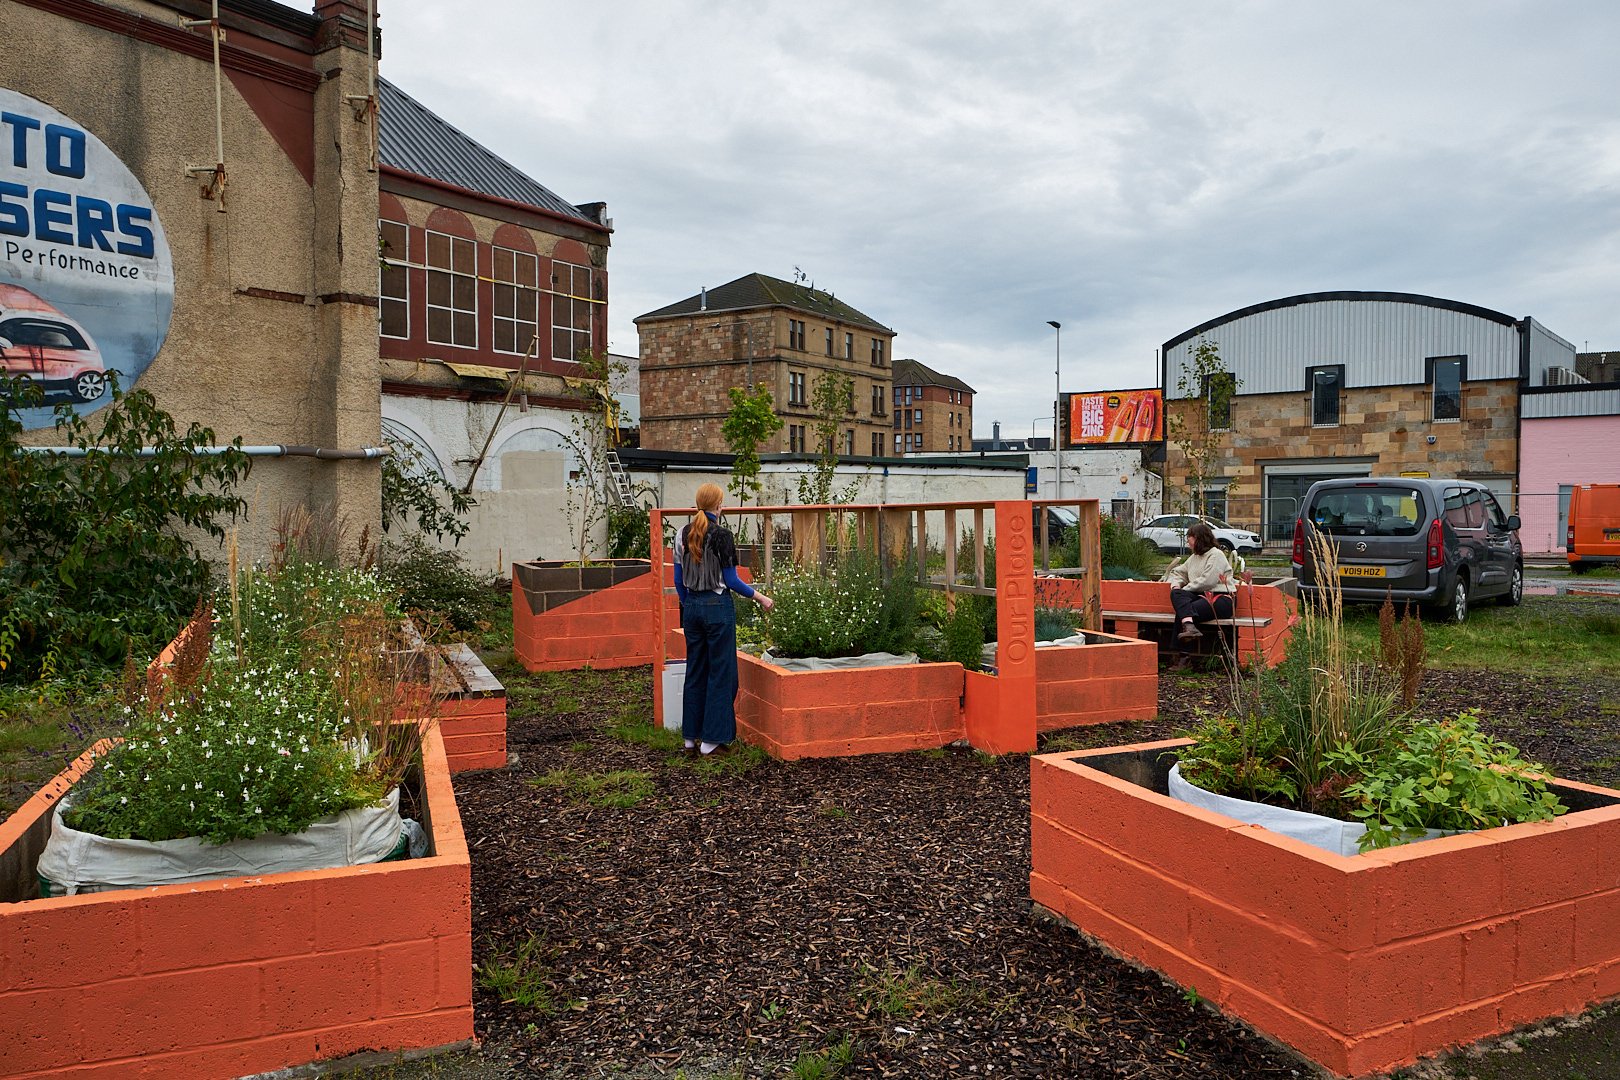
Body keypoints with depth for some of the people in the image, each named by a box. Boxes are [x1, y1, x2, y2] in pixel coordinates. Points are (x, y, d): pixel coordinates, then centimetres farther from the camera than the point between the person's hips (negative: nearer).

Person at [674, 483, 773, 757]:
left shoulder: (683, 534, 6)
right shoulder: (721, 534, -13)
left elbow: (678, 579, 10)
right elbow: (731, 580, -12)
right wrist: (760, 597, -2)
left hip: (692, 607, 7)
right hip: (717, 606, -6)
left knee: (695, 671, 14)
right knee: (720, 672, 2)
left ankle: (691, 739, 19)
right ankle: (712, 741, 4)